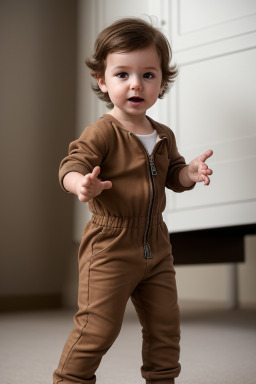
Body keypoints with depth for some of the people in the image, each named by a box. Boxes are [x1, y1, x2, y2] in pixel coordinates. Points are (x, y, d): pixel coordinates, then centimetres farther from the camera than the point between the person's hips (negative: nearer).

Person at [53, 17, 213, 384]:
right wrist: (83, 184, -44)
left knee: (165, 323, 14)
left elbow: (172, 175, 17)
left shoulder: (163, 136, 9)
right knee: (98, 324, -4)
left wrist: (190, 173, -5)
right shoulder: (102, 132, -13)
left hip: (156, 247, 7)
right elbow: (72, 165, -21)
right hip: (110, 247, -6)